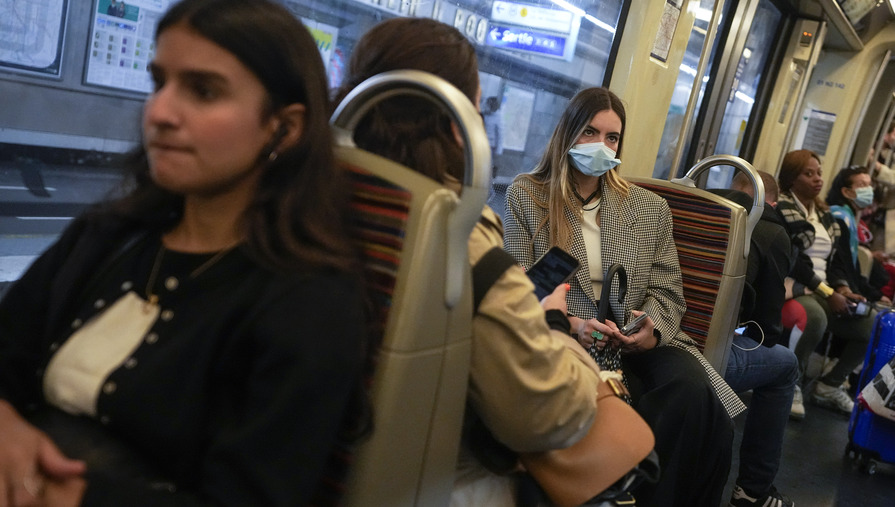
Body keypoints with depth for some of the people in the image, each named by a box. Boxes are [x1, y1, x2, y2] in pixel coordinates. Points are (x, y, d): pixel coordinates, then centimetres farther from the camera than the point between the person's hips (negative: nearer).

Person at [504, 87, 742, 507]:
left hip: (639, 343, 4)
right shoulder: (526, 196, 7)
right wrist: (568, 325, -16)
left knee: (694, 392, -30)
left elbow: (666, 293, 12)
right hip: (565, 343, -3)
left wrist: (652, 331, -12)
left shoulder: (651, 208, 15)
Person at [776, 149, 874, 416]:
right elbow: (791, 260, -15)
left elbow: (829, 259, 19)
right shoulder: (780, 209, -6)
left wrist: (841, 287, -1)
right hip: (792, 286, -8)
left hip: (823, 288, 8)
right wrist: (828, 293, -15)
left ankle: (830, 385, 8)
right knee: (816, 317, -39)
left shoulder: (824, 214, 19)